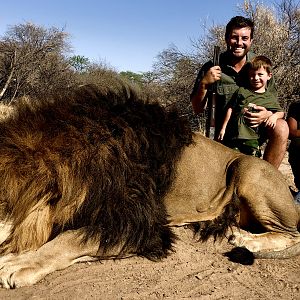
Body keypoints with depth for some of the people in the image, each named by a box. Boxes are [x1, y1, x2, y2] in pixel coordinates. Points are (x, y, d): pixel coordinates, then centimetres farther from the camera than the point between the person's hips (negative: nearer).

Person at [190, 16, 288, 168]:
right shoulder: (211, 69, -7)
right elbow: (198, 109, -5)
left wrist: (268, 114, -21)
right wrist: (204, 84, -23)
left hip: (256, 127, 2)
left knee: (281, 127, -27)